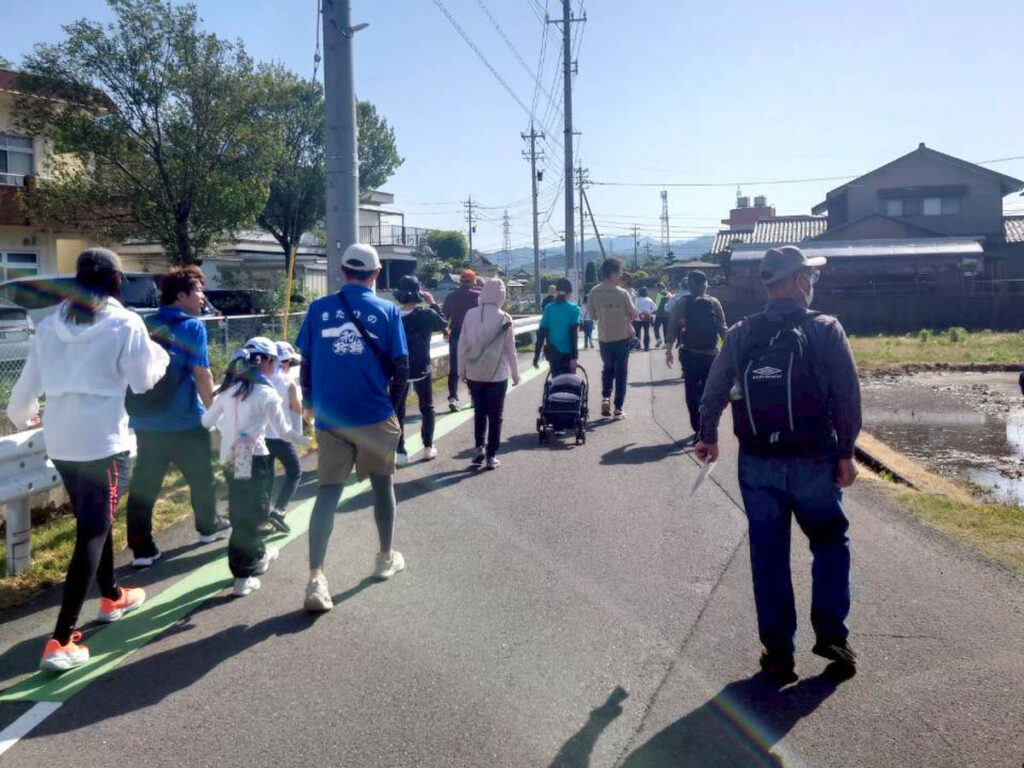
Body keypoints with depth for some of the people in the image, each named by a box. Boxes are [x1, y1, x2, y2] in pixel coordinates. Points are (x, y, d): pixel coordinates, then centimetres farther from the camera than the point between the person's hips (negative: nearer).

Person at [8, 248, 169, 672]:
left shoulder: (51, 324, 7)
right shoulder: (124, 323, -8)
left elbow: (29, 381, 15)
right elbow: (142, 380, -2)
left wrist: (21, 414, 35)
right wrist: (160, 355, 18)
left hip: (60, 439, 6)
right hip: (102, 439, -6)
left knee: (93, 520, 22)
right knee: (92, 531, -3)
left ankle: (112, 597, 42)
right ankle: (61, 641, -6)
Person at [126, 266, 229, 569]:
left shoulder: (145, 326, 8)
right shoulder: (192, 327, -10)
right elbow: (202, 375, -13)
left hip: (147, 420, 5)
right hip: (185, 420, -5)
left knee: (143, 484, 5)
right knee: (201, 476, 16)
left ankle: (142, 549, 5)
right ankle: (209, 527, 33)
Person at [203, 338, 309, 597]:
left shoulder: (228, 388, 9)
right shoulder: (266, 392, -8)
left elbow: (207, 421, 18)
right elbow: (284, 431, -6)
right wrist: (308, 439, 8)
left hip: (230, 459, 6)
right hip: (255, 460, -6)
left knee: (239, 513, 18)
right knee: (252, 515, 1)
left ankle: (257, 555, 38)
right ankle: (243, 576, -1)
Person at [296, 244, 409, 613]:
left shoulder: (319, 309, 2)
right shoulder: (387, 310, -2)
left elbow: (305, 364, 4)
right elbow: (401, 367, -4)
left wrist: (312, 406, 15)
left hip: (330, 419, 1)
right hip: (375, 417, -1)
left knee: (327, 493, 4)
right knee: (382, 483, 18)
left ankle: (316, 579, -7)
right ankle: (386, 558, 34)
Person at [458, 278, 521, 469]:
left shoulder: (470, 315, -5)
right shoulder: (504, 319, -10)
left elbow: (462, 344, 0)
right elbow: (510, 349, -4)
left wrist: (461, 369, 10)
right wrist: (515, 373, 7)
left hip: (473, 373, 2)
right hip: (497, 374, -2)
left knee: (479, 411, 19)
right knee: (495, 415, 7)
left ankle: (479, 447, 10)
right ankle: (491, 456, 8)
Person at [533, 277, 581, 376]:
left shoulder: (549, 308, 3)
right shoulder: (574, 309, -4)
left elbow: (541, 334, 0)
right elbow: (574, 334, -12)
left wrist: (536, 357, 4)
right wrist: (574, 357, -15)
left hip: (552, 353, 3)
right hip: (567, 353, -3)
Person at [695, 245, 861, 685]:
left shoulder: (741, 335, 2)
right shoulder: (825, 331, -7)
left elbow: (714, 392, 8)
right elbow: (847, 397, -9)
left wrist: (707, 436, 23)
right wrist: (845, 453, -1)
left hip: (757, 464, 2)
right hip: (814, 463, -2)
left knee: (769, 556, 10)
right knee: (830, 544, 18)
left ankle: (778, 652, 16)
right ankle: (831, 633, 14)